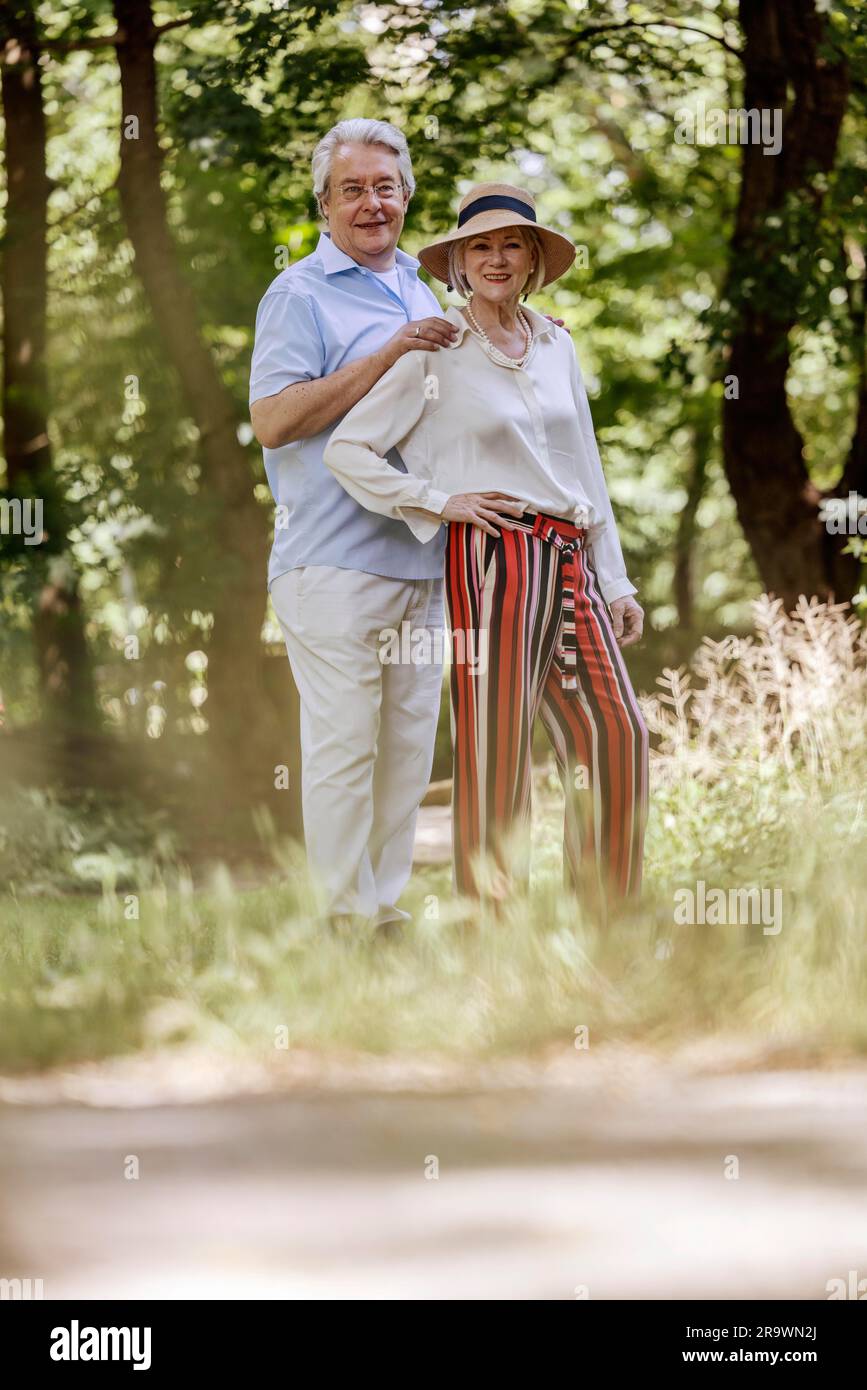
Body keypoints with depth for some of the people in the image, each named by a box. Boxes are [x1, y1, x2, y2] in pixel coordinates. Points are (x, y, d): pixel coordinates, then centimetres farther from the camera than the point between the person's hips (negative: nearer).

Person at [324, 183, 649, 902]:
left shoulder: (556, 344, 15)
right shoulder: (435, 353, -2)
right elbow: (346, 450, -4)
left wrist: (615, 583, 18)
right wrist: (441, 500, -8)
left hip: (568, 563, 6)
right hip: (492, 556, -6)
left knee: (616, 732, 3)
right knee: (497, 743, -5)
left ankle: (607, 916, 13)